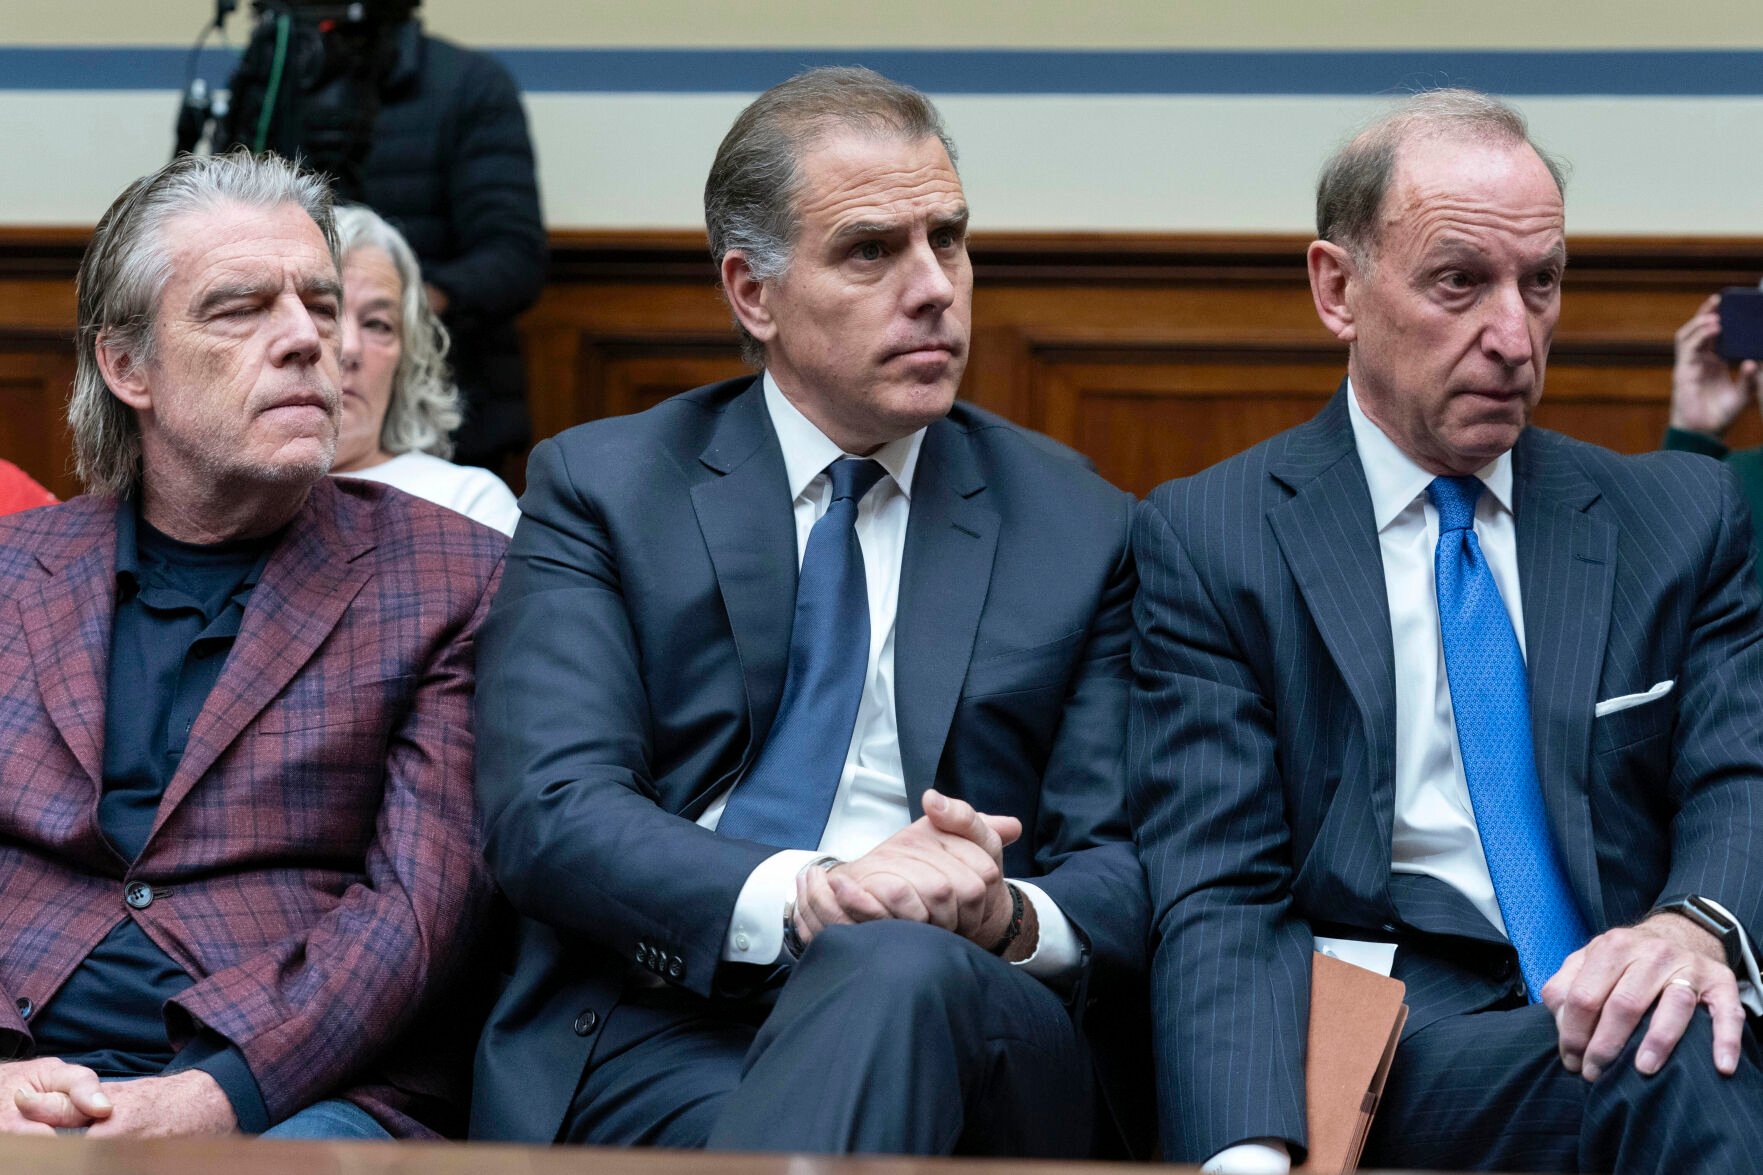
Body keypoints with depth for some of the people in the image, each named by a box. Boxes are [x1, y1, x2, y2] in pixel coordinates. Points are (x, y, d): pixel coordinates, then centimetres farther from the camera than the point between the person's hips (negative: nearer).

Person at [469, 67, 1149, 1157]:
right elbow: (545, 811, -3)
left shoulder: (1080, 529, 15)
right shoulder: (601, 487, 11)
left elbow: (1122, 872, 10)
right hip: (658, 1036, -2)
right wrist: (807, 895, -20)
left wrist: (1012, 917, -16)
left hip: (960, 1026, 2)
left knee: (902, 970, -37)